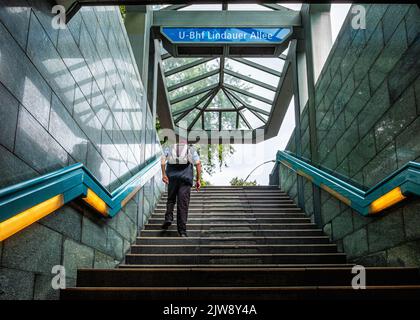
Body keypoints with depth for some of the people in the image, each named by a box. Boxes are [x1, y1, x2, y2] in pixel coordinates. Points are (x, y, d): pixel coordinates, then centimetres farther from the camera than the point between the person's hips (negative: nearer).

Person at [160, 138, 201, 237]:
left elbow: (163, 160, 1)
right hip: (186, 177, -1)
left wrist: (164, 174, -3)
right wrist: (198, 180, 3)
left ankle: (168, 218, -5)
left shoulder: (169, 148, 21)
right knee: (183, 204, -1)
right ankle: (182, 231, -4)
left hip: (172, 176, 1)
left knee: (171, 199, 18)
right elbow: (198, 164, 3)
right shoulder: (191, 150, 18)